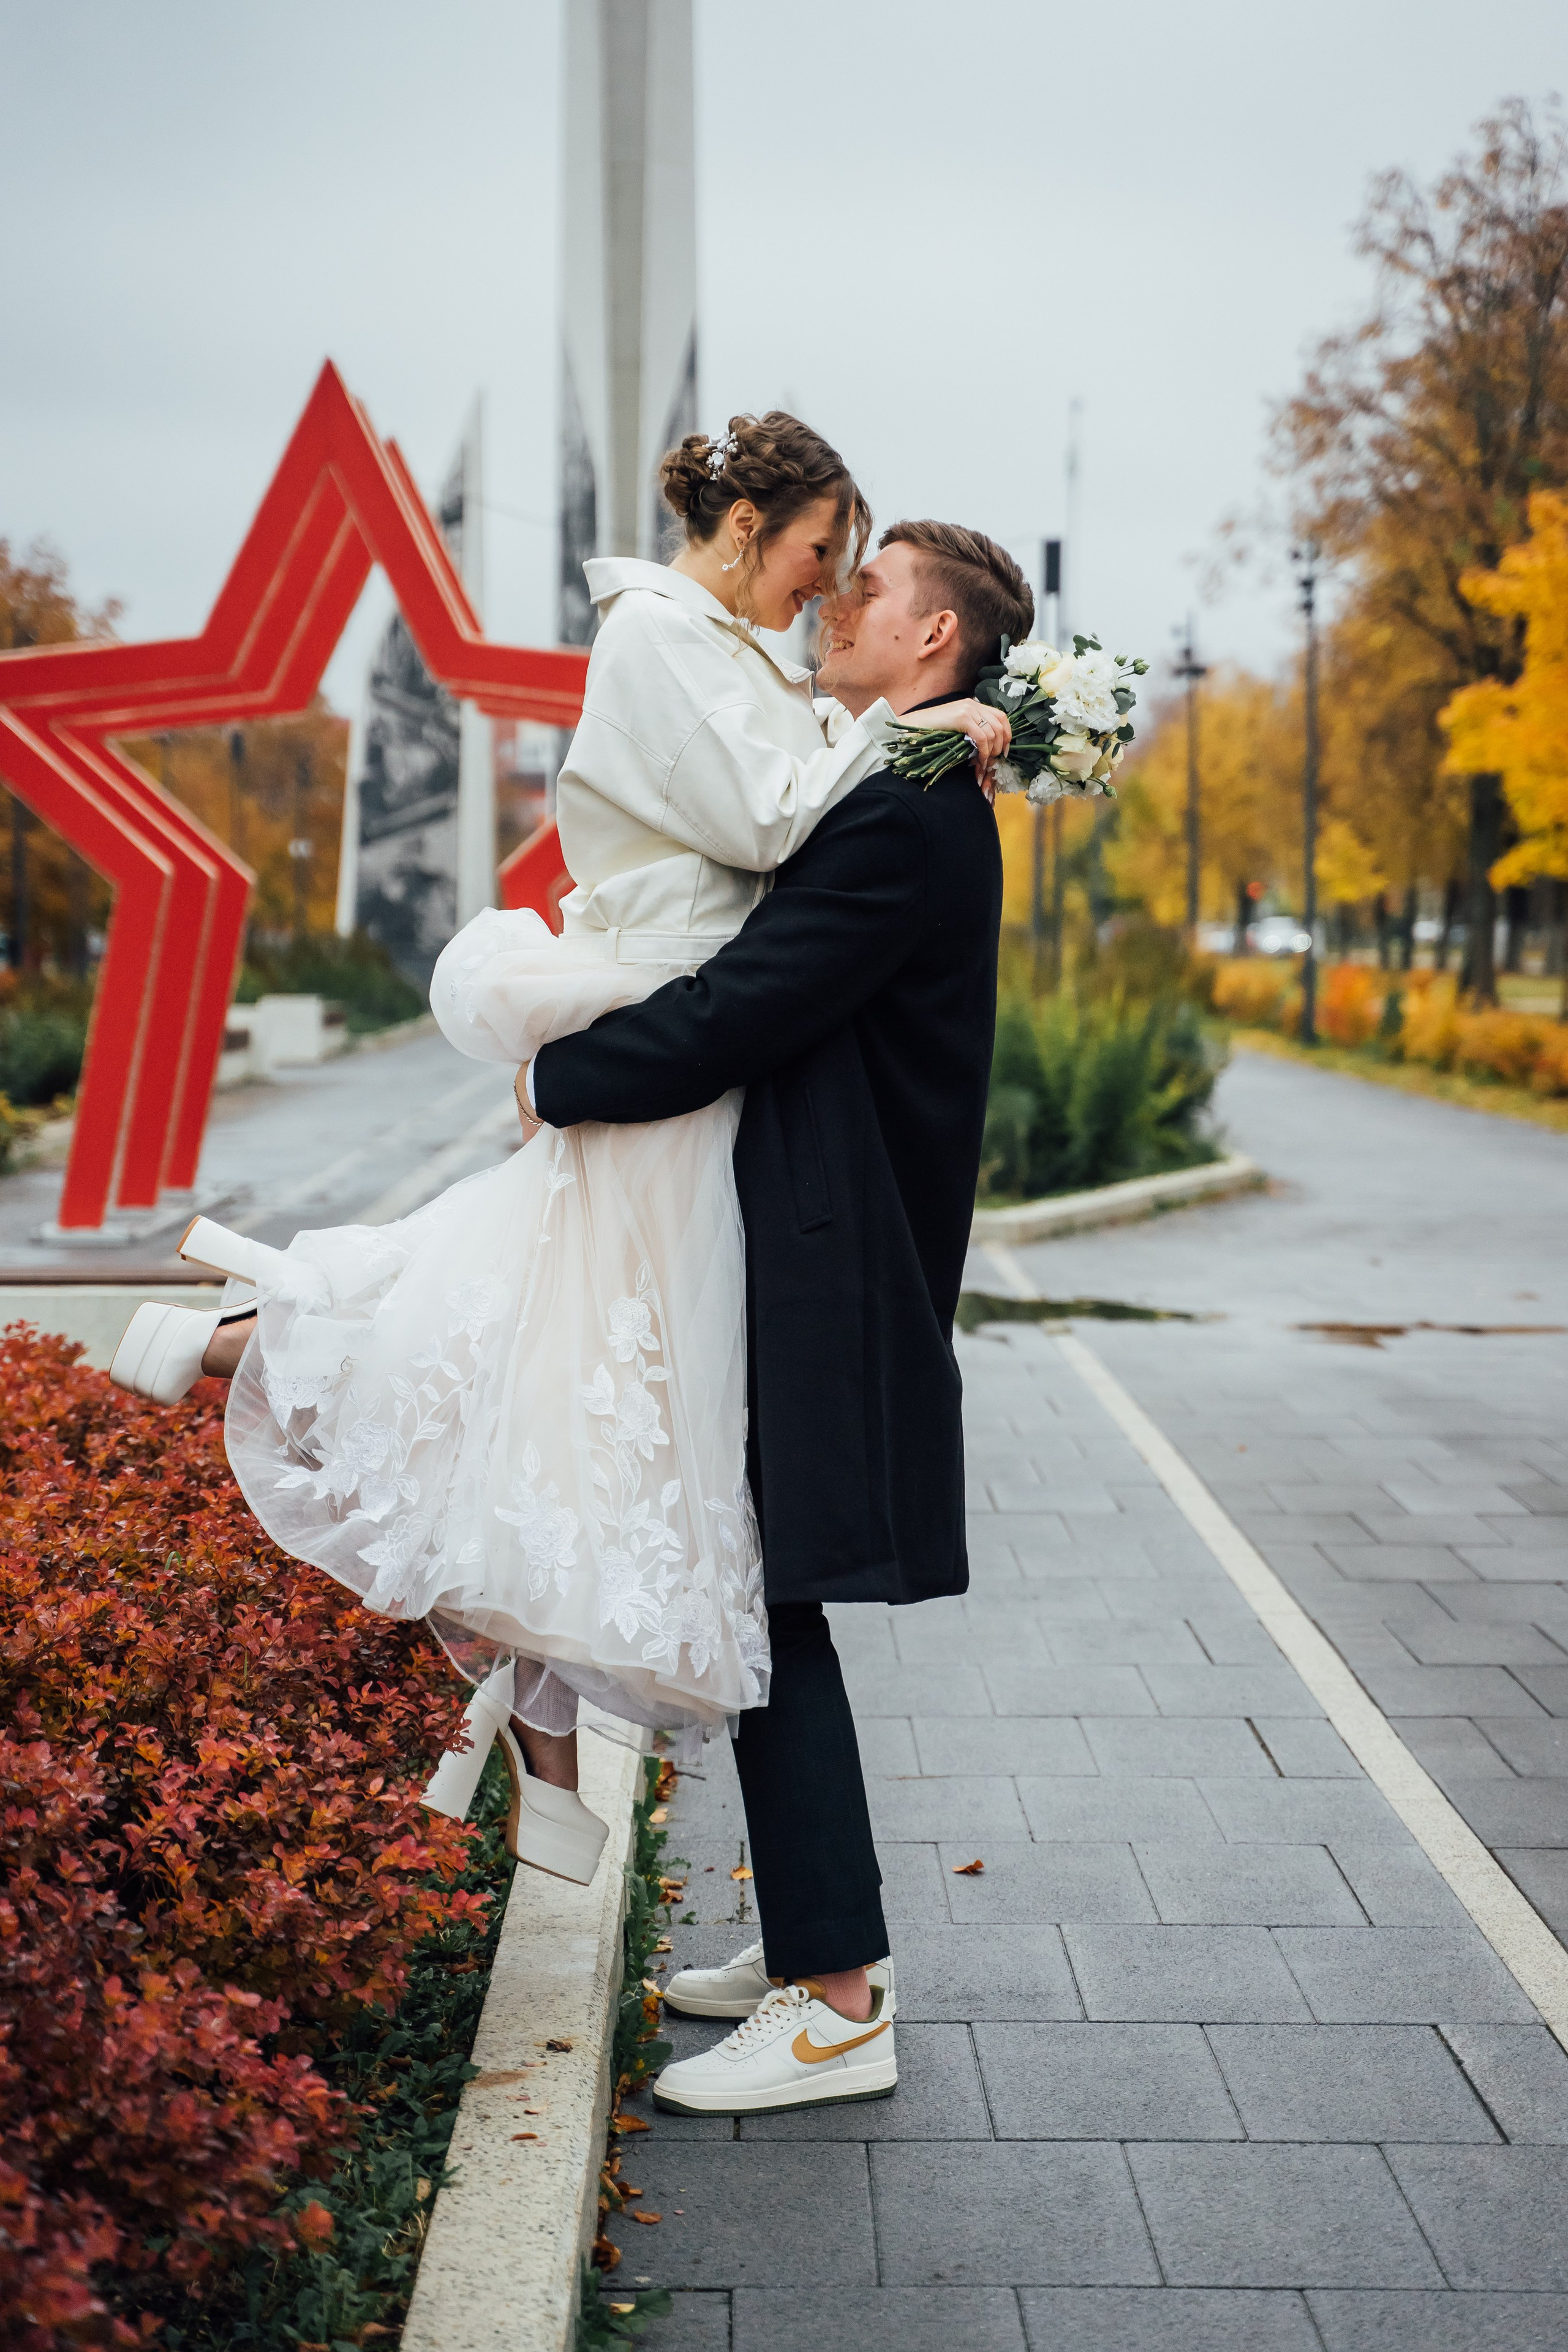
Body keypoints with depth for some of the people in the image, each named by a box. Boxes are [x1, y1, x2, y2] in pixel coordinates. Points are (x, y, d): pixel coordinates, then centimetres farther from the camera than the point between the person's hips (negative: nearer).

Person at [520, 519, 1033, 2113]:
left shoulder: (904, 817, -17)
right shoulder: (904, 801, 17)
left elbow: (737, 1014, -21)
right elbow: (775, 995, 21)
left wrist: (558, 1079, -8)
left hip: (826, 1276, -10)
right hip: (813, 1260, 10)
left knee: (769, 1617, -6)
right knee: (761, 1612, 16)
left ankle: (837, 2010, 2)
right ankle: (815, 1942, 27)